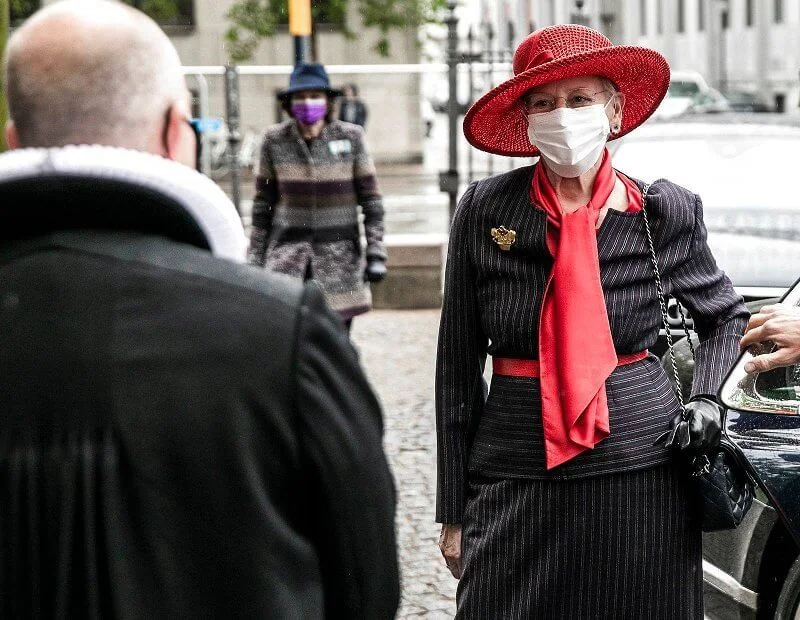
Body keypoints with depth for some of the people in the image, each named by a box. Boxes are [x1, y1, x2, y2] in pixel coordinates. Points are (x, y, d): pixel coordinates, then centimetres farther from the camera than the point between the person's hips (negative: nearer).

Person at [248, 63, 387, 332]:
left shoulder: (350, 138, -2)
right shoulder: (275, 140, 1)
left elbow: (371, 199, 1)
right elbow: (263, 202, 8)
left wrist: (376, 253, -5)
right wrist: (255, 257, 7)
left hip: (339, 254, 0)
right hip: (288, 253, 0)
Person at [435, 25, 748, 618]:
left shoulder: (665, 213, 0)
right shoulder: (484, 209, -1)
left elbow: (727, 315, 18)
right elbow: (457, 364, 3)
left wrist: (704, 398, -1)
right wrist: (454, 511, 3)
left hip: (640, 474, 0)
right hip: (515, 478, 0)